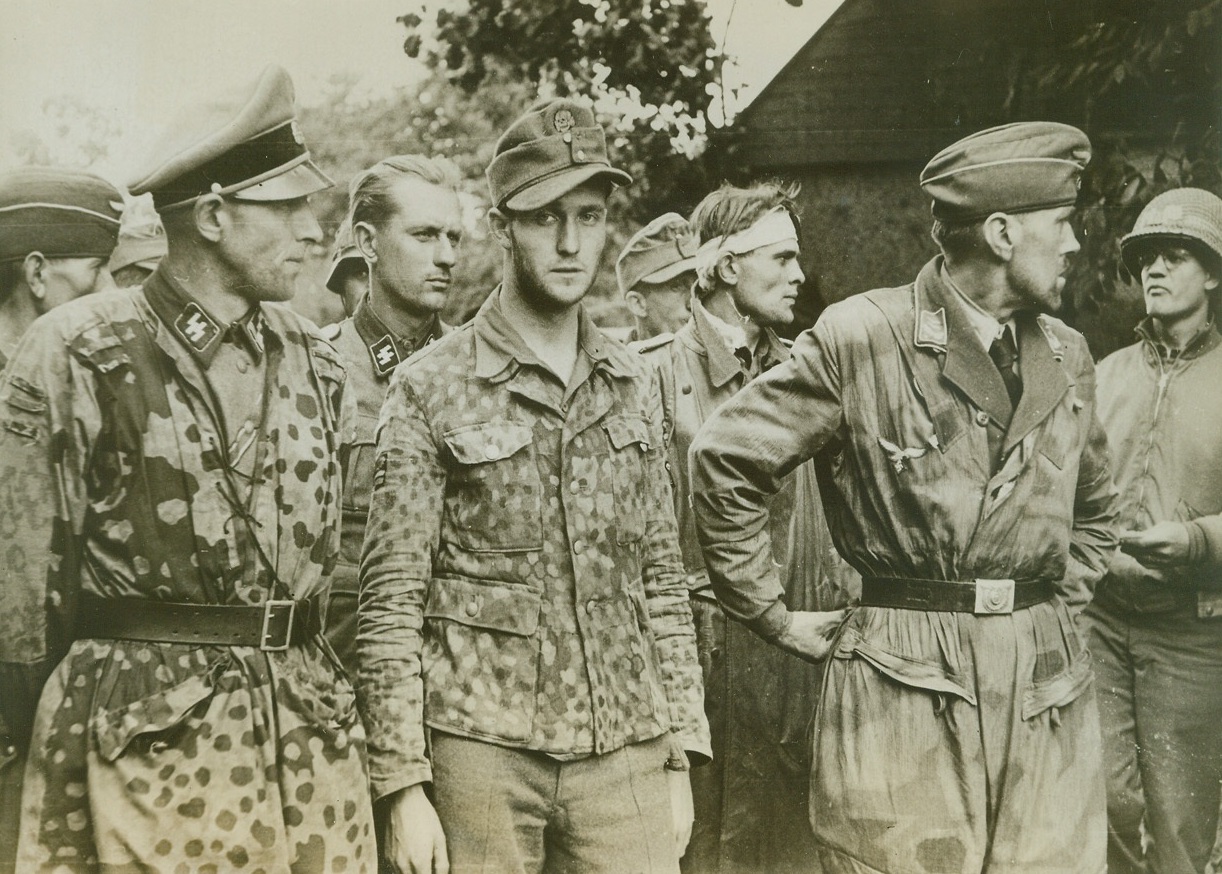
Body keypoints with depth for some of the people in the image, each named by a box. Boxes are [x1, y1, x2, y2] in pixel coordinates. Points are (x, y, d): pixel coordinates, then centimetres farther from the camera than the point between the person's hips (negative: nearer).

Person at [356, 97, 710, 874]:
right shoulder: (431, 387, -3)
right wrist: (402, 782, -9)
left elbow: (663, 582, 12)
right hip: (482, 752, -3)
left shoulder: (635, 388, 9)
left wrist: (680, 753, 7)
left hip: (626, 754, 3)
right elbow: (391, 599, -5)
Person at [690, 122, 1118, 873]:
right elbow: (725, 459, -6)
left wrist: (1057, 610, 14)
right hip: (905, 685, -5)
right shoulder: (862, 339, -8)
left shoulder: (1067, 356, 11)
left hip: (1050, 693, 5)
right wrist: (775, 619, -3)